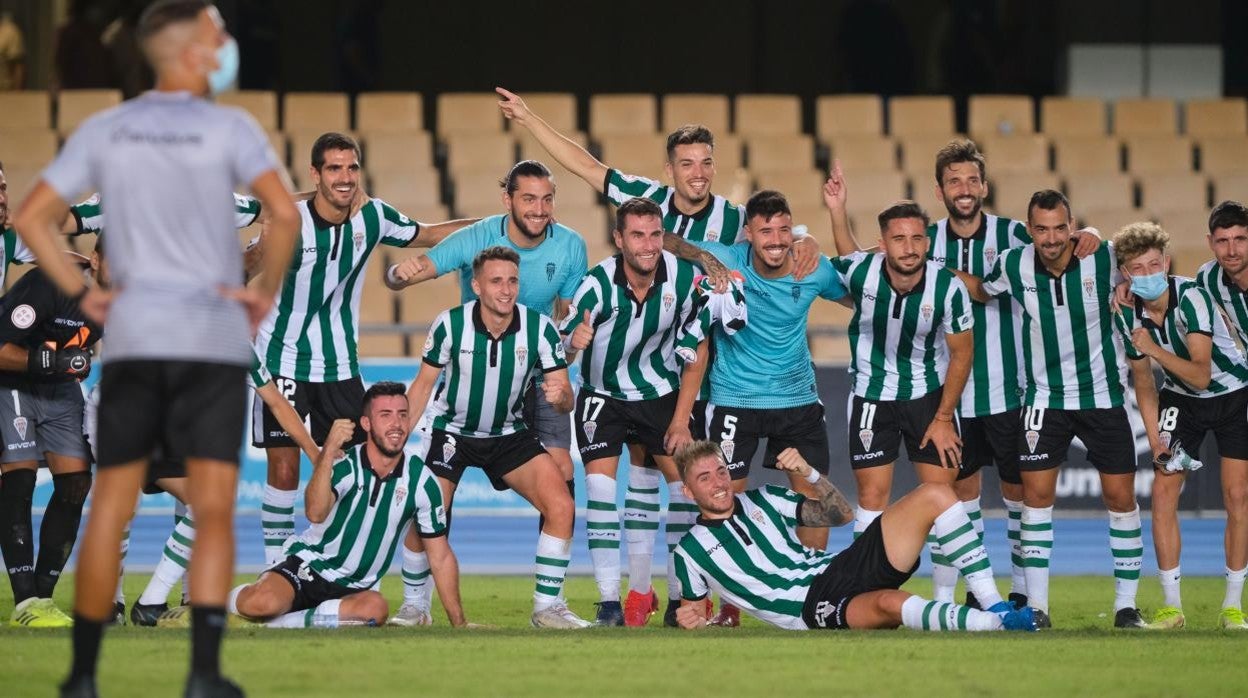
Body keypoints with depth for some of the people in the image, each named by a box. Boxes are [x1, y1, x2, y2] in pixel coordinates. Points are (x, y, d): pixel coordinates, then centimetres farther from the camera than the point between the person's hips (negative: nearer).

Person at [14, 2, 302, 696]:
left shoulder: (103, 131, 7)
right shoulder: (228, 128, -4)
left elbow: (33, 217, 4)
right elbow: (285, 211, -18)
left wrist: (81, 292, 8)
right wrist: (268, 290, -5)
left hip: (130, 335, 3)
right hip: (213, 339, -3)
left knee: (110, 510, 9)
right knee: (214, 513, -3)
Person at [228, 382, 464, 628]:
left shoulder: (422, 481, -3)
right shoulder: (345, 466, -12)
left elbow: (441, 557, 5)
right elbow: (315, 513, -34)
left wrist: (458, 624, 1)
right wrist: (329, 451, -45)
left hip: (353, 588, 3)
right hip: (309, 564, -3)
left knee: (375, 608, -35)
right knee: (262, 602, -34)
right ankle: (228, 600, 5)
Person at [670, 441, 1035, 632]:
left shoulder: (762, 499, 20)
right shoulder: (691, 551, 9)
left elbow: (841, 514, 20)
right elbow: (693, 609, 16)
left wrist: (809, 474, 2)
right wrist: (690, 619, -9)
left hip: (841, 567, 7)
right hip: (814, 607, -7)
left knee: (934, 495, -10)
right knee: (890, 603, -42)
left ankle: (992, 604, -18)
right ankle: (998, 624, -52)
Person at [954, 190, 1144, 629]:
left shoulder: (1105, 259, -13)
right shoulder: (1014, 265, -9)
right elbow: (981, 291, 11)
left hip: (1102, 394, -1)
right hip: (1044, 397, 1)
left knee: (1120, 497, 1)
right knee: (1036, 495, -5)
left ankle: (1126, 605, 12)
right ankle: (1036, 606, 2)